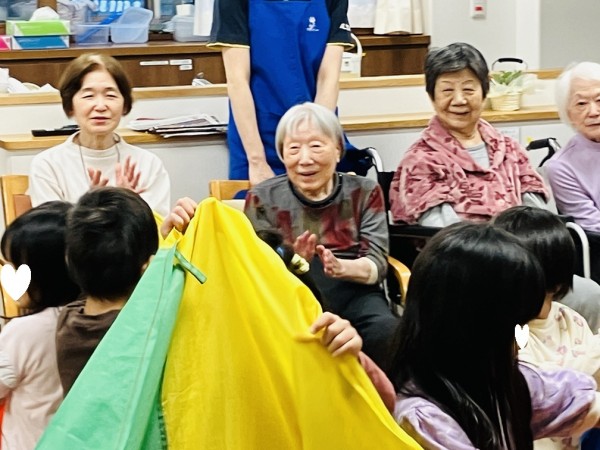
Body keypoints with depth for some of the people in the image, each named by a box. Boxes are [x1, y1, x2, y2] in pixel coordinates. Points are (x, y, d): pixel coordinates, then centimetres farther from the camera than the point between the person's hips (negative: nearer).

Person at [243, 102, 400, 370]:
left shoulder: (364, 192, 14)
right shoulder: (262, 198, 11)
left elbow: (376, 263, 3)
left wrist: (341, 268, -20)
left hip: (353, 293, 1)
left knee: (388, 334, -32)